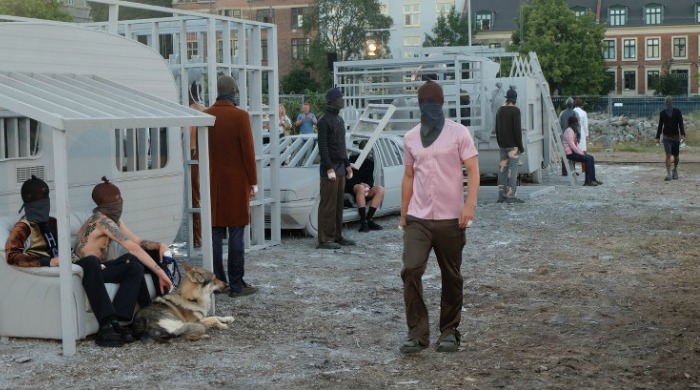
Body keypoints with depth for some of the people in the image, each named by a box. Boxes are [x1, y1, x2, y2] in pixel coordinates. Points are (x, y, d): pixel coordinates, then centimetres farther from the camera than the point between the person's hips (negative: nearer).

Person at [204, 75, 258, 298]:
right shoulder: (240, 116, -9)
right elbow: (248, 151, -10)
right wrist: (253, 181, -3)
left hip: (213, 183, 4)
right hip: (236, 183, -4)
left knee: (215, 233, 8)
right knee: (236, 233, -2)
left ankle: (217, 282, 12)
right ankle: (236, 285, -1)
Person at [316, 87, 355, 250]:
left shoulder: (339, 119, 18)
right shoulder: (324, 121, -10)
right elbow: (322, 146, -15)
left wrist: (347, 164, 21)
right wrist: (329, 168, -19)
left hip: (340, 168, 9)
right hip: (330, 168, -9)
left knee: (338, 204, 10)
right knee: (328, 204, -8)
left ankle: (337, 236, 16)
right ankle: (324, 239, -7)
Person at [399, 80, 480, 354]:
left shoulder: (458, 133, -1)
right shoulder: (411, 138, 10)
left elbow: (473, 170, -6)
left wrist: (469, 204, -19)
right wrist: (403, 214, 15)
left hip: (450, 219, -2)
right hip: (418, 218, 2)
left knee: (451, 277, 6)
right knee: (410, 271, -12)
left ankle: (449, 333, 21)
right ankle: (417, 334, -5)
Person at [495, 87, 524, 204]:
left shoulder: (499, 110, 11)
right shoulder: (515, 110, -11)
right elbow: (517, 129, -14)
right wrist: (520, 146, -9)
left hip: (502, 145, 7)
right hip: (513, 145, -7)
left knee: (502, 168, 8)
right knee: (512, 169, -6)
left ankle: (501, 195, 8)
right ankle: (510, 196, -9)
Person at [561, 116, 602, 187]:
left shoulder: (573, 131, 16)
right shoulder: (569, 132, -17)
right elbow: (572, 146, -21)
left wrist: (582, 152, 7)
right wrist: (581, 153, -16)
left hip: (574, 151, 10)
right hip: (570, 154, -10)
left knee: (591, 158, 3)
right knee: (588, 159, -19)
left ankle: (592, 179, 4)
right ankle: (588, 181, -17)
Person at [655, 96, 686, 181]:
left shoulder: (677, 112, -4)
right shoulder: (662, 113, 1)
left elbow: (681, 124, -10)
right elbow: (660, 126, 6)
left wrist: (682, 135, -23)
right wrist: (657, 137, 5)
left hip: (676, 137, 0)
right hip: (666, 137, 0)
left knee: (676, 156, 11)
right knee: (668, 155, -15)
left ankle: (675, 170, 37)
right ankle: (668, 174, -18)